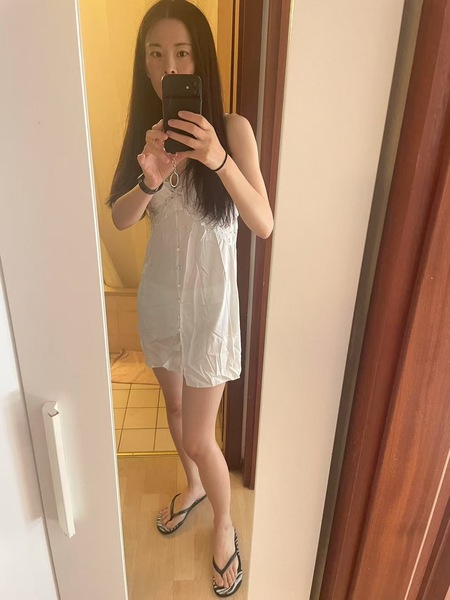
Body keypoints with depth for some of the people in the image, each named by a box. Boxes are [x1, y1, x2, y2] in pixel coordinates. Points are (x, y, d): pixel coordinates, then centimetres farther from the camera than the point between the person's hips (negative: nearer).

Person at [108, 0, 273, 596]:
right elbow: (119, 219, -6)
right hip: (158, 292, 5)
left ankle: (225, 524, 35)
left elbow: (264, 225, -21)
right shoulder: (145, 129, 2)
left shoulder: (231, 129, -12)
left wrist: (220, 160, -35)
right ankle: (193, 486, 52)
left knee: (198, 436, 3)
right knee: (175, 404, 23)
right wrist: (148, 181, -26)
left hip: (210, 298, -5)